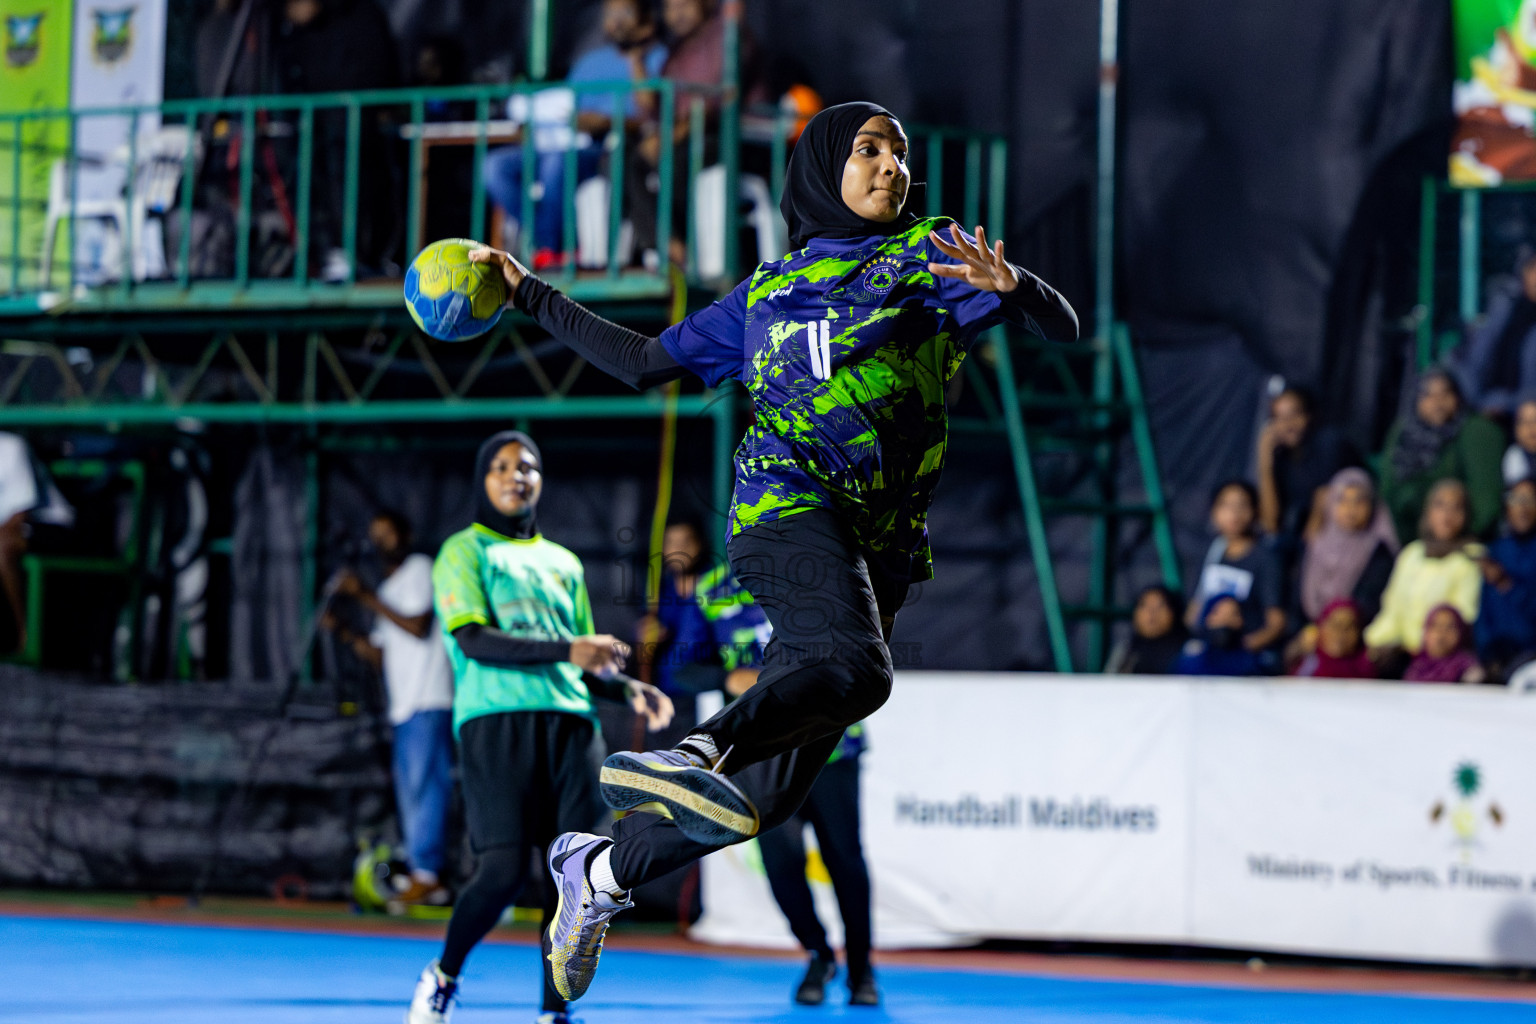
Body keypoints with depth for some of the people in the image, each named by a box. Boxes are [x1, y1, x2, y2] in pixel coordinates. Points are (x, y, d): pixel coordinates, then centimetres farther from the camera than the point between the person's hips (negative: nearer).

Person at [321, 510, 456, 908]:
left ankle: (427, 875, -17)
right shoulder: (387, 590, 24)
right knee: (410, 790, 6)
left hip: (429, 703, -9)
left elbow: (419, 626, -14)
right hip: (404, 707, 9)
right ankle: (424, 879, 6)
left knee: (423, 784, -13)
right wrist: (342, 631, 7)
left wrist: (367, 598, -11)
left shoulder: (420, 569, -1)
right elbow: (381, 658, 20)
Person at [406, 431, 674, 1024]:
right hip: (497, 722, -5)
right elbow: (475, 641, -8)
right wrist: (568, 650, -18)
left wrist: (628, 689, 7)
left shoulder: (563, 563, 25)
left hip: (570, 723, 5)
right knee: (504, 871, -14)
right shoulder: (465, 551, 7)